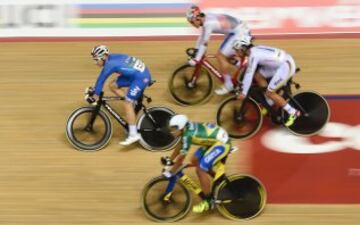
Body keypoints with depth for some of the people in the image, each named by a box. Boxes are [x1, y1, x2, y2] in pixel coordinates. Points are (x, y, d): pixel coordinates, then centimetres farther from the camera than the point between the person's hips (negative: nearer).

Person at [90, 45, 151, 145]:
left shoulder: (109, 64, -18)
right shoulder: (112, 58, 9)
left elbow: (100, 80, -14)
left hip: (141, 77, -10)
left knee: (127, 104, -11)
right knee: (112, 85, 12)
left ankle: (133, 134, -10)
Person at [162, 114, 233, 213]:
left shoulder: (188, 135, -25)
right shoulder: (187, 128, 1)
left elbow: (181, 158, -21)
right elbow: (179, 146, 17)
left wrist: (170, 172, -12)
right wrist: (169, 160, 23)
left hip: (222, 143, -10)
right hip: (215, 140, 10)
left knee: (201, 170, -13)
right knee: (195, 160, 15)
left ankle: (208, 202, -2)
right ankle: (218, 178, 29)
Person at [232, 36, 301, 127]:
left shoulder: (253, 55, -17)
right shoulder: (255, 50, 10)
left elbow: (249, 74, -18)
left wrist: (244, 93, -14)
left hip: (286, 66, -10)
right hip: (281, 62, 10)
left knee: (269, 93, -7)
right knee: (257, 75, 9)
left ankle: (293, 112, 0)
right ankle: (271, 105, 16)